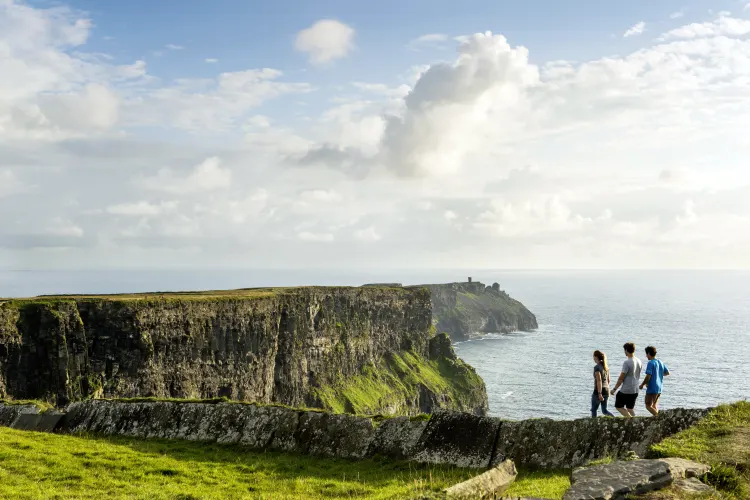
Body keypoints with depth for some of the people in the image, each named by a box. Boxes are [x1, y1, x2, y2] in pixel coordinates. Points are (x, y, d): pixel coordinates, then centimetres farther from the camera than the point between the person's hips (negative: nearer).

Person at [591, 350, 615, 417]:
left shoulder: (597, 367, -15)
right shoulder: (606, 366, 9)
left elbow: (599, 381, -21)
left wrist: (599, 394, -23)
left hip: (599, 390, -7)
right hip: (606, 390, 7)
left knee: (593, 409, 8)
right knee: (604, 410, 12)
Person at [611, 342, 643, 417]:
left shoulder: (627, 362, -18)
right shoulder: (639, 362, 5)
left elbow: (621, 378, -15)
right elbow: (638, 376, 14)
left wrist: (614, 389, -7)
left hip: (626, 391, -7)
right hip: (635, 390, 7)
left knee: (618, 406, 7)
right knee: (630, 409, 16)